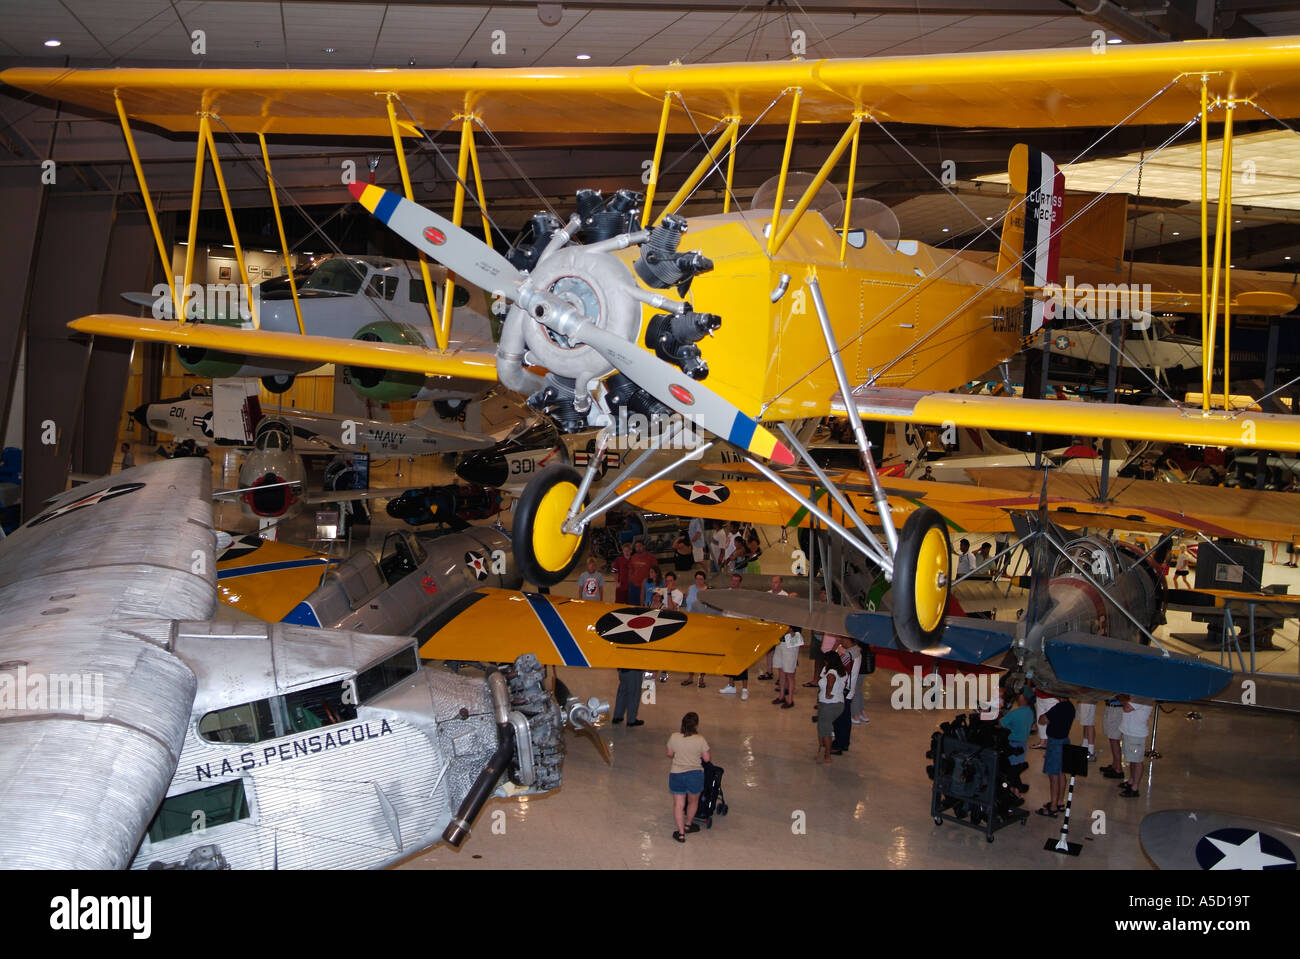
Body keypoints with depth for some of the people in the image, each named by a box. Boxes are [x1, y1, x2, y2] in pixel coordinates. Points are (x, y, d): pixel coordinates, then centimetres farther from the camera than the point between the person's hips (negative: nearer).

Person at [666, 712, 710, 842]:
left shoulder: (674, 737, -6)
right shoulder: (700, 740, -11)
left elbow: (670, 754, 8)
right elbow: (707, 758, -2)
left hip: (677, 774, 1)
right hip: (695, 774, -1)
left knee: (678, 804, 9)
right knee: (693, 801, 23)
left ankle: (681, 833, 10)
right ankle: (688, 825, 40)